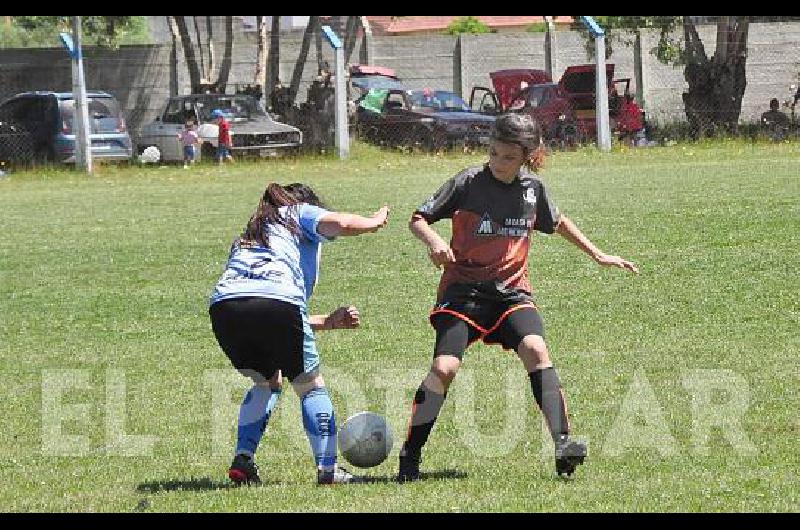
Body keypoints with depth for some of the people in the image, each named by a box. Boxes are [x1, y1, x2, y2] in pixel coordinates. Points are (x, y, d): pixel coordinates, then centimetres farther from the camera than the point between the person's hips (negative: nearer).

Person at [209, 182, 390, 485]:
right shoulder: (301, 213, 24)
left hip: (222, 304, 5)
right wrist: (376, 221, 23)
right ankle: (328, 469, 7)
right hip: (276, 299, -5)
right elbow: (343, 224, 1)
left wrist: (328, 321, 39)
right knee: (310, 386, 13)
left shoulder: (248, 236, 40)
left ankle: (243, 460, 14)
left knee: (266, 382, 28)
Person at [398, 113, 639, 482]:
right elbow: (418, 219, -1)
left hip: (512, 289, 3)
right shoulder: (468, 183, -5)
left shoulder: (533, 189, 6)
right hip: (464, 289, -3)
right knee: (444, 367, -20)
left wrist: (597, 255, 28)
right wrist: (433, 241, -22)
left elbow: (557, 223, 27)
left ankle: (562, 443, -31)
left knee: (535, 350, -25)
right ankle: (409, 458, -10)